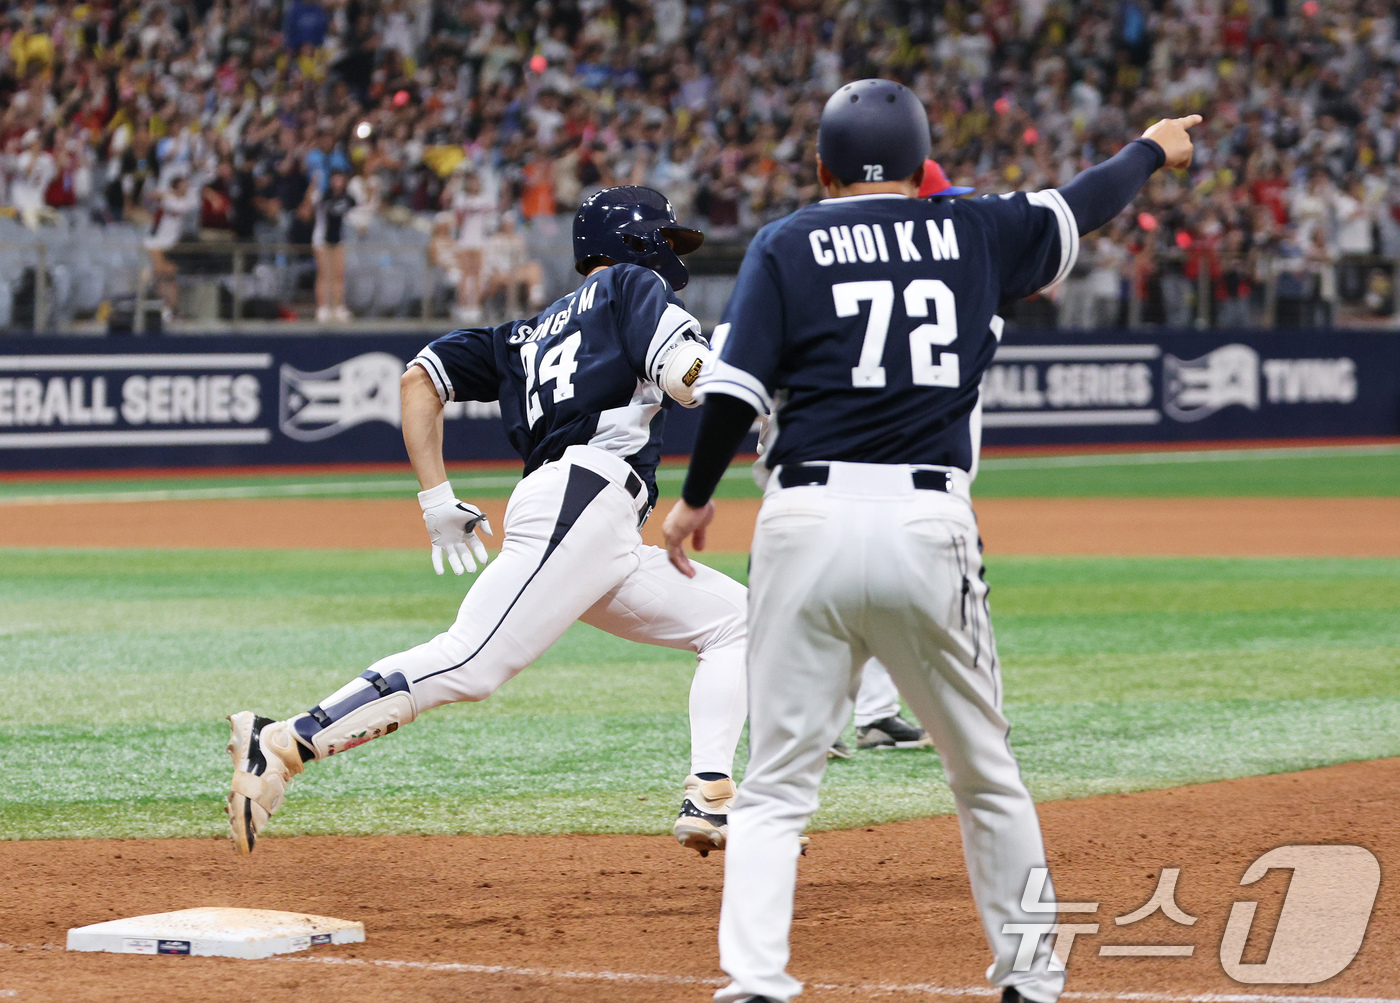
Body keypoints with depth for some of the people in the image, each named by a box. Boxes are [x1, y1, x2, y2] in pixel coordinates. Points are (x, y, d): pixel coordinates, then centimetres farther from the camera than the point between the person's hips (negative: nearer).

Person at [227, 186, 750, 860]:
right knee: (468, 664, -23)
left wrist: (437, 498, 15)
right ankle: (284, 745, -31)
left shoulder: (525, 337, 32)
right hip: (581, 499, -9)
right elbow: (688, 378, -5)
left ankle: (709, 802, -2)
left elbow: (421, 378, 22)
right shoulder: (631, 285, 13)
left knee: (738, 620, 17)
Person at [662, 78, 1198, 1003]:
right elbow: (1081, 207, 27)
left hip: (809, 520, -1)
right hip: (930, 526, 1)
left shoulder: (786, 247, 6)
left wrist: (697, 499, 12)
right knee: (987, 774, 16)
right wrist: (1151, 152, 46)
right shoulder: (974, 233, 11)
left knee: (778, 780, 2)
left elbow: (735, 388, -2)